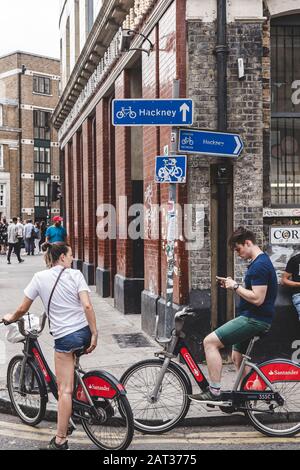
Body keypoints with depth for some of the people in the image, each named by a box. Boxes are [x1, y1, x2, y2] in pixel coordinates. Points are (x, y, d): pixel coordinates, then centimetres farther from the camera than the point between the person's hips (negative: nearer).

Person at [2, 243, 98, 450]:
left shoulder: (40, 277, -1)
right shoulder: (76, 274, -1)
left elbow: (23, 309, 3)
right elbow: (87, 306, -11)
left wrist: (11, 318, 23)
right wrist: (95, 334, -8)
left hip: (64, 337, -2)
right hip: (84, 332, 2)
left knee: (64, 389, 0)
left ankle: (60, 440, 2)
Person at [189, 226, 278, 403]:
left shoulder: (259, 265, -19)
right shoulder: (260, 262, 15)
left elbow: (257, 298, -25)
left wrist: (236, 286, -14)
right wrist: (233, 285, 8)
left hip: (254, 320, -11)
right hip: (252, 318, 11)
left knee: (210, 342, -15)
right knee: (238, 357, 22)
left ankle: (215, 392, -12)